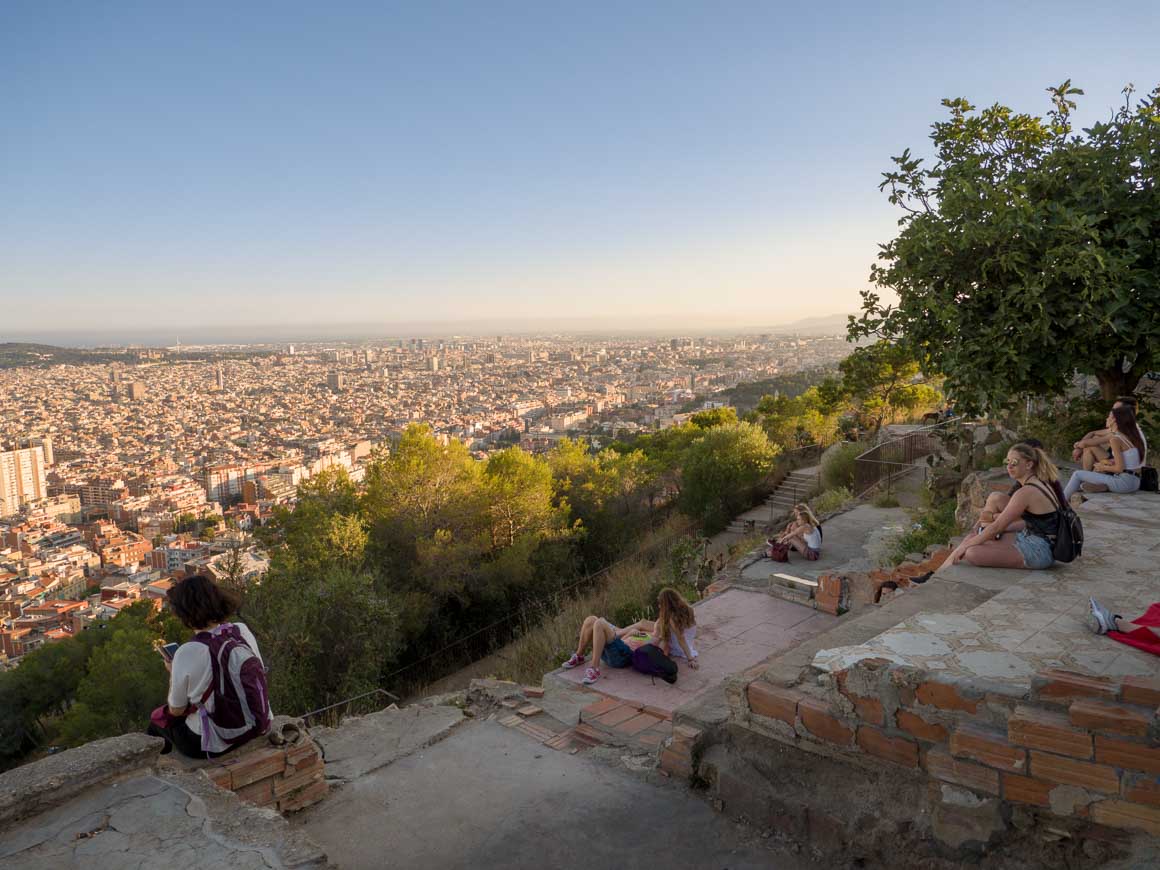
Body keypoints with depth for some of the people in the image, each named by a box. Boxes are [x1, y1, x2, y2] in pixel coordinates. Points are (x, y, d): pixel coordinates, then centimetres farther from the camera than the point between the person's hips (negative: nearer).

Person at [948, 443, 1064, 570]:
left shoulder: (1026, 492, -20)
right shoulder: (1040, 483, 9)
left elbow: (996, 527, -17)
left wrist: (964, 545, -10)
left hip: (1039, 551, -10)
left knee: (972, 553, -25)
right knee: (974, 536, 9)